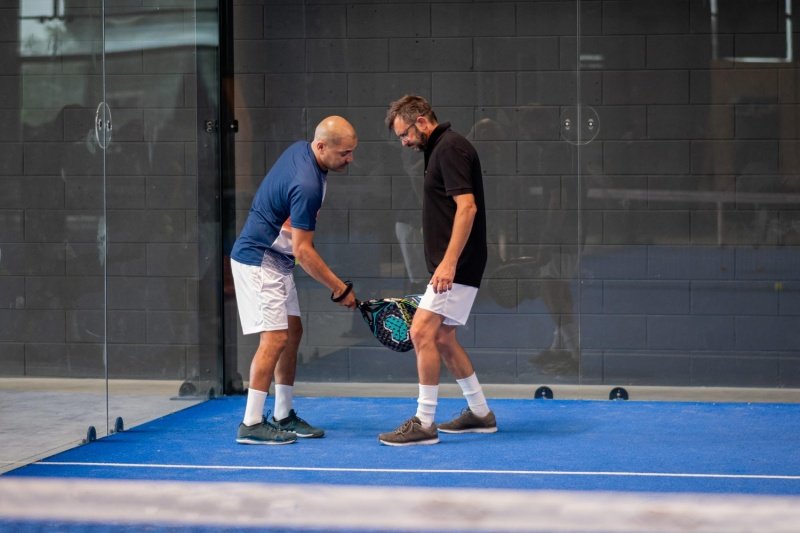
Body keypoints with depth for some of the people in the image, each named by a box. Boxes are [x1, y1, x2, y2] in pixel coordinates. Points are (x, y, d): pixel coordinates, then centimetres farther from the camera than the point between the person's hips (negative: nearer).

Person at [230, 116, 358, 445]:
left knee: (293, 332, 11)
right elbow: (303, 251, -24)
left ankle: (283, 416, 18)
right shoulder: (307, 185, -28)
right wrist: (340, 289, -18)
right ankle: (251, 424, -11)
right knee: (274, 338, -13)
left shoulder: (300, 149, 1)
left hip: (276, 260, 10)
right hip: (258, 260, -10)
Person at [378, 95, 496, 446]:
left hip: (456, 268, -11)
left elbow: (467, 206, -22)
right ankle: (479, 414, 24)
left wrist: (449, 262, -27)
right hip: (450, 268, 11)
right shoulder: (441, 149, 17)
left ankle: (423, 423, -10)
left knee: (422, 332, -13)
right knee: (442, 339, 14)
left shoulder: (450, 148, -13)